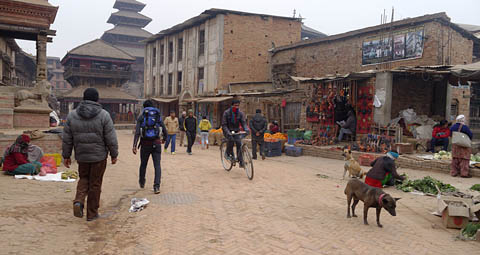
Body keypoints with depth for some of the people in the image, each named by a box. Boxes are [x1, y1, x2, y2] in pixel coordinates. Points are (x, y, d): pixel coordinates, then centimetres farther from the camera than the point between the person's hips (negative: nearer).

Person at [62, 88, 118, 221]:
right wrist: (114, 155, 1)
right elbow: (111, 138, -10)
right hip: (99, 156, -3)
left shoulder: (72, 115, -1)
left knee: (84, 179, 23)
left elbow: (67, 139, 3)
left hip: (81, 156, 3)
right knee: (95, 184, 9)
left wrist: (66, 156, 12)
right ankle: (92, 213, 17)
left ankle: (79, 201, -1)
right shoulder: (103, 115, -11)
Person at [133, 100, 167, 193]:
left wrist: (134, 145, -15)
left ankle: (142, 183, 37)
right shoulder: (158, 116, 7)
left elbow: (137, 132, -10)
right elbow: (164, 131, 9)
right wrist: (164, 139, 30)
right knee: (157, 165, -1)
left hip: (145, 144, 0)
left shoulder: (141, 117, 1)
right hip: (156, 143, 0)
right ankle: (156, 186, -14)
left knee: (143, 164, 18)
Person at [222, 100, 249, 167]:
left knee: (239, 143, -17)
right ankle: (228, 153, -8)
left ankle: (241, 162, -12)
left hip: (236, 131, 3)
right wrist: (228, 132, -33)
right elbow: (224, 125, -17)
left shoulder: (240, 113, -4)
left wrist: (246, 129, -28)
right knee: (231, 139, -33)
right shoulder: (226, 113, -14)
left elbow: (243, 122, -7)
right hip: (228, 131, -3)